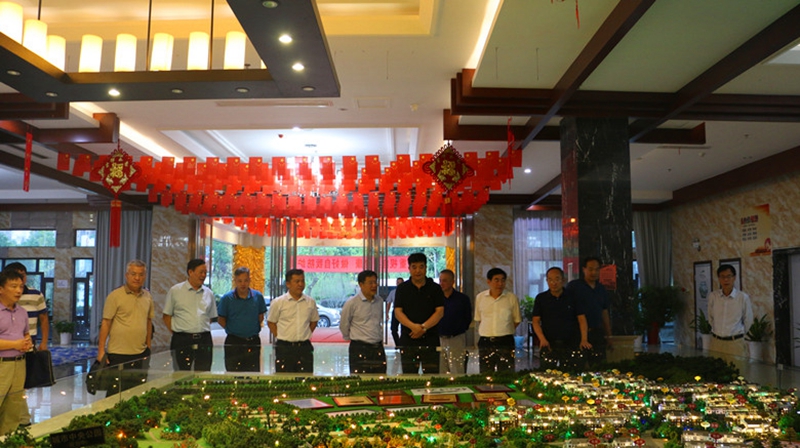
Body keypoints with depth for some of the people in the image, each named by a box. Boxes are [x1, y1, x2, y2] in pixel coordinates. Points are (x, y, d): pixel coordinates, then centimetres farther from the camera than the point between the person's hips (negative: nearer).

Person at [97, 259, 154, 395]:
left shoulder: (147, 296, 9)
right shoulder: (115, 296, -7)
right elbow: (106, 323, -7)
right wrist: (101, 350, -10)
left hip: (141, 353, 5)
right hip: (118, 353, -5)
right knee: (115, 393, 2)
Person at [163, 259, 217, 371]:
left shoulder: (209, 294, 11)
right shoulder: (175, 291, 2)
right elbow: (167, 315, 5)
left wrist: (202, 333, 8)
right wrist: (176, 332, -2)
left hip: (204, 341, 3)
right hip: (182, 340, -3)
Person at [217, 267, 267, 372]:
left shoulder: (258, 296, 2)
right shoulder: (227, 298, -3)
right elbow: (221, 320, 3)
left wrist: (254, 328, 1)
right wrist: (231, 329, -7)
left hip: (253, 341, 2)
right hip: (233, 342, -2)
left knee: (254, 372, 8)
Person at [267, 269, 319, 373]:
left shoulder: (310, 302, 6)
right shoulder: (278, 303, -2)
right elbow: (271, 322, 7)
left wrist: (306, 335, 8)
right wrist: (280, 337, -1)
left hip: (305, 348, 3)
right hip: (284, 348, -2)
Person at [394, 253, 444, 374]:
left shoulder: (435, 288, 7)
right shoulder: (402, 289, 8)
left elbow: (440, 311, 0)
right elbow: (398, 312, 0)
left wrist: (424, 327, -14)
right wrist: (413, 326, -17)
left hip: (430, 338, 0)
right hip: (408, 338, 1)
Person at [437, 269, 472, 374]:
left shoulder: (463, 299, 0)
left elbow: (468, 319, 7)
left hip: (457, 339, -3)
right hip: (439, 339, 3)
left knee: (457, 372, -6)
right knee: (442, 373, 6)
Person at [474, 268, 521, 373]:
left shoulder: (512, 298, -1)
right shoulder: (479, 298, 5)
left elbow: (517, 320, 8)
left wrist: (505, 332, 4)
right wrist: (485, 332, 7)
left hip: (505, 342, -1)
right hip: (485, 342, 2)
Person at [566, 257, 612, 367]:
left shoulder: (601, 289, 15)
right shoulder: (573, 286, -3)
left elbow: (605, 313, 20)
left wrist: (608, 335, 17)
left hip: (598, 333, 6)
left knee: (599, 365, 5)